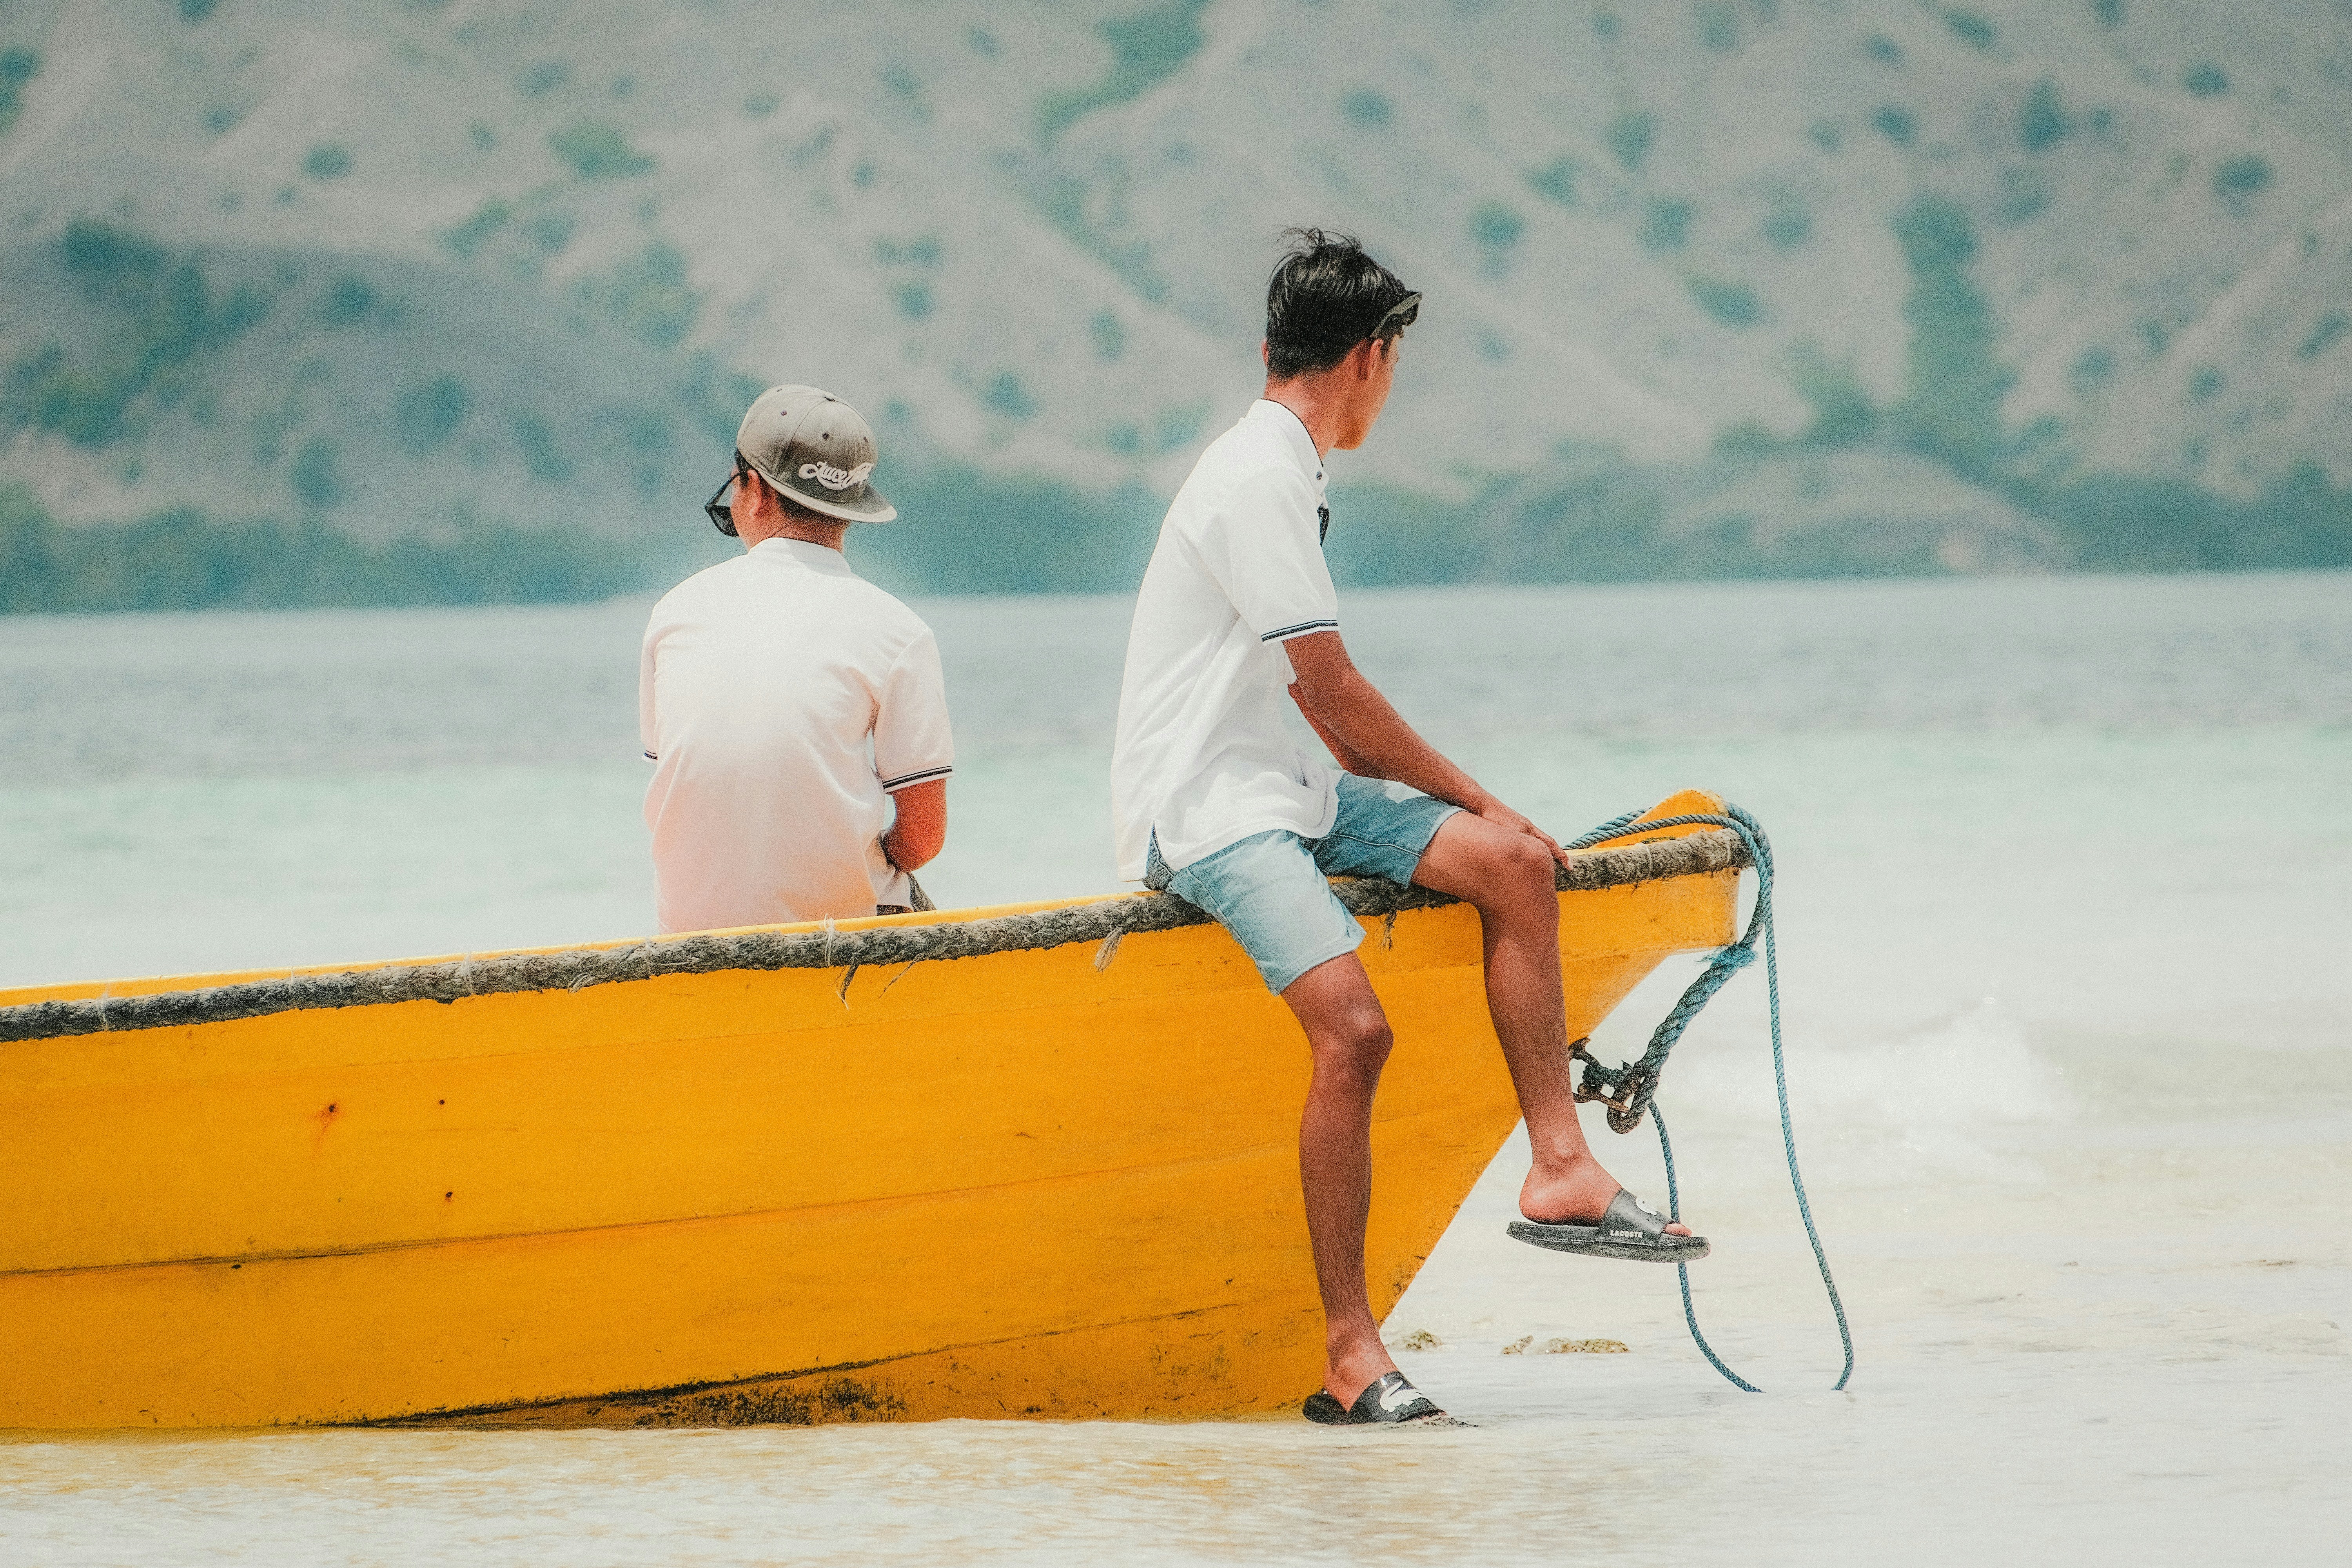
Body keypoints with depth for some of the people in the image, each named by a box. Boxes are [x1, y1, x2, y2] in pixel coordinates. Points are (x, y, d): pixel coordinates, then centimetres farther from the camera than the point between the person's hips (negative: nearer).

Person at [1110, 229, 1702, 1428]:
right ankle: (1349, 1354, -24)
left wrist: (1468, 818, 17)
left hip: (1278, 789, 10)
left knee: (1516, 862, -7)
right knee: (1353, 1029, -26)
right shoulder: (1261, 480, -14)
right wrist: (1472, 795, -4)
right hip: (1202, 811, -10)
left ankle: (1560, 1168, -9)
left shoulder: (1279, 469, 19)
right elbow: (1336, 696, -14)